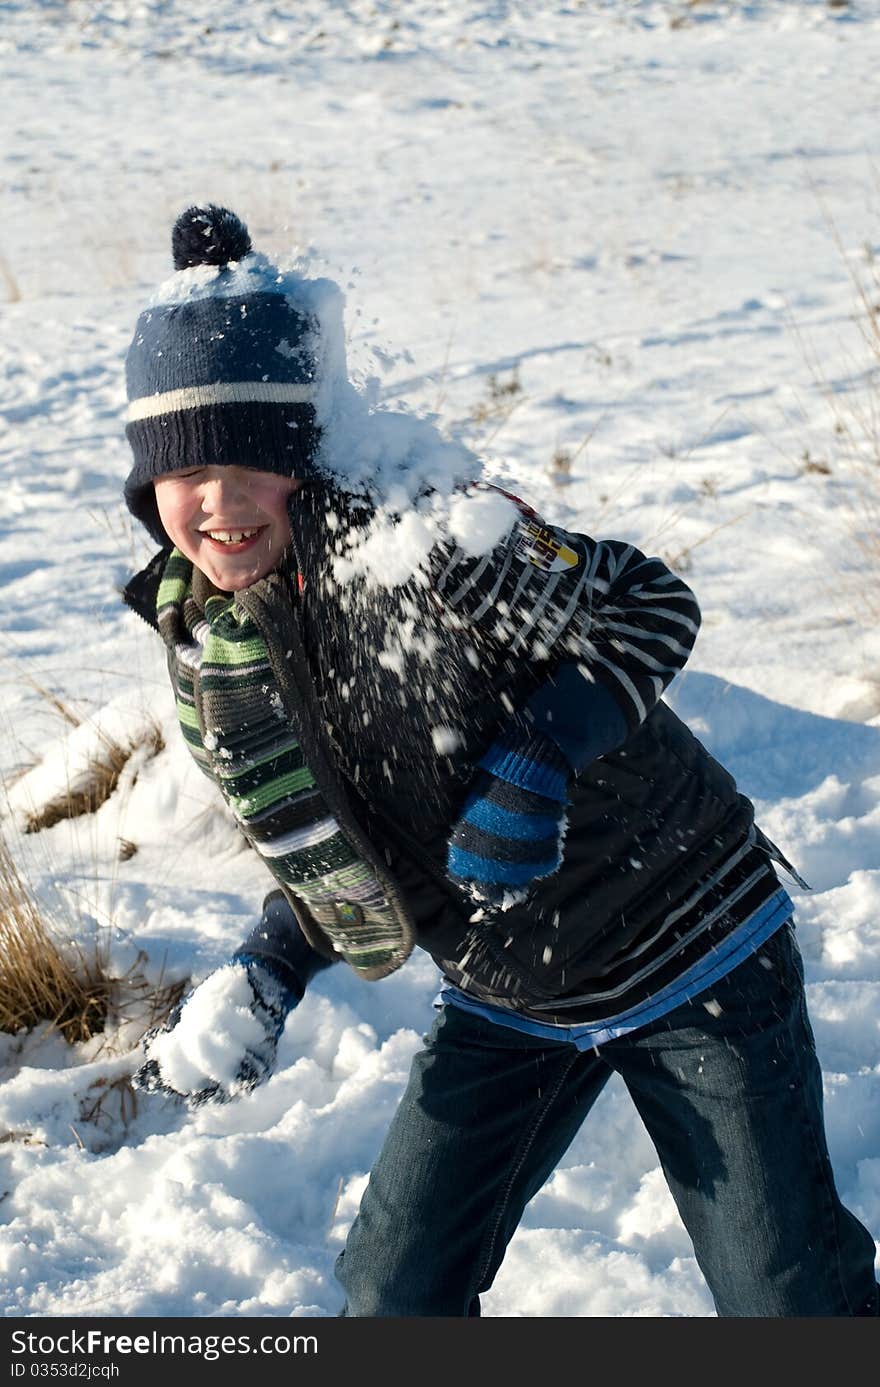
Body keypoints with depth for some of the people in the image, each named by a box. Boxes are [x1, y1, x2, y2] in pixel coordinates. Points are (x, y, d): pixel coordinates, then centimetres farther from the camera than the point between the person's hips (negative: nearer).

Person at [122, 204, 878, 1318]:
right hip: (506, 1005, 6)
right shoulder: (204, 651, -3)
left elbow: (652, 608, -17)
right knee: (393, 1297, 7)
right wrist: (261, 979, -6)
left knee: (791, 1299, 4)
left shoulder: (420, 538, -24)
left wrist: (537, 765, -31)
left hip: (691, 959, -5)